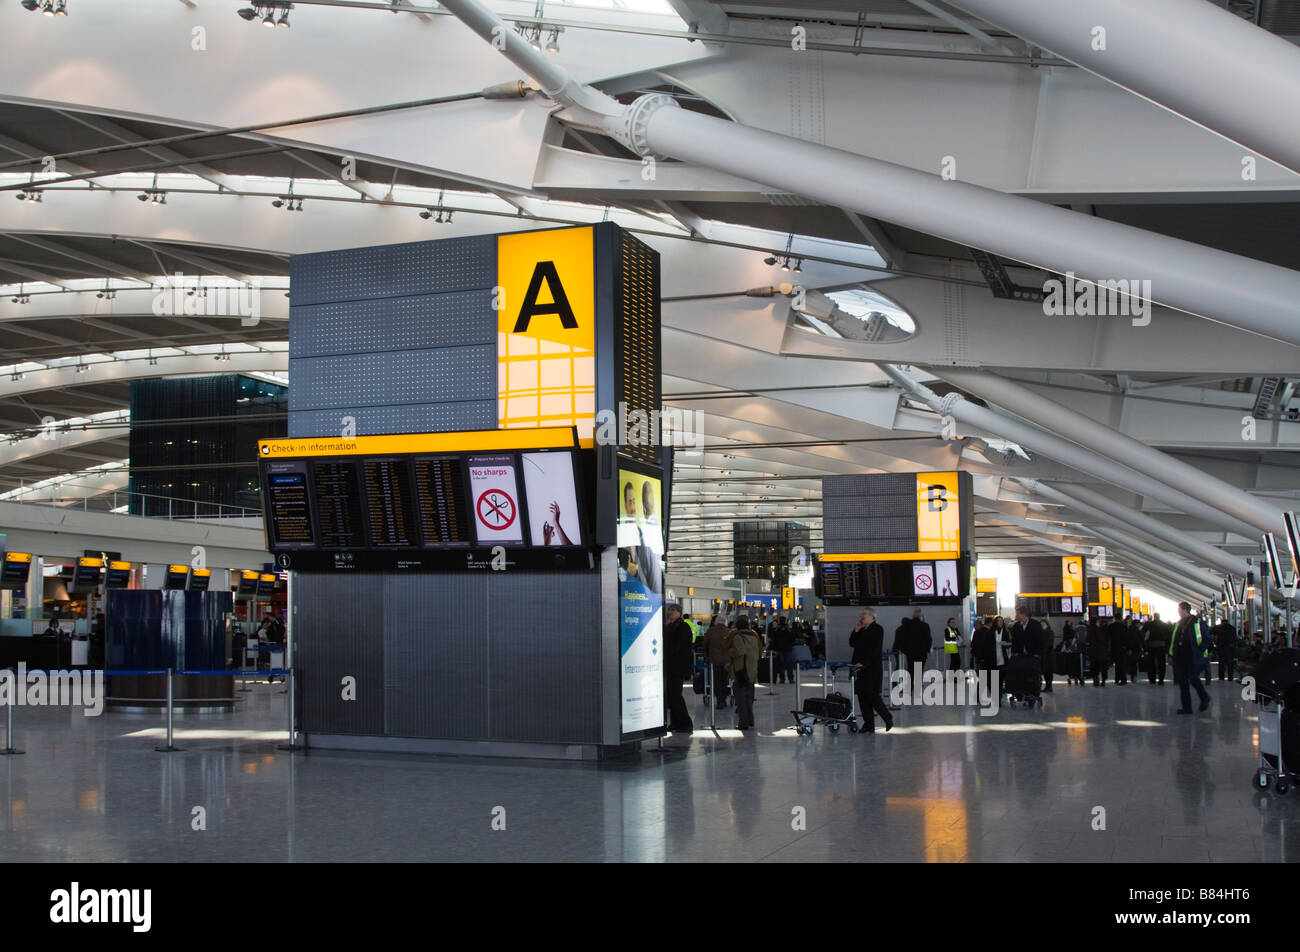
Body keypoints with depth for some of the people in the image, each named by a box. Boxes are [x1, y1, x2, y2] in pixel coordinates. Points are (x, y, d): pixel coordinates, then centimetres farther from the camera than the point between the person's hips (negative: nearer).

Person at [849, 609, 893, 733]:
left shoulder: (877, 629, -7)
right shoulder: (861, 630, 18)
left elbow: (875, 649, -16)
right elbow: (852, 644, 14)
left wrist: (863, 662, -22)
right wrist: (856, 630, 3)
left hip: (871, 668, -8)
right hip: (859, 667, 8)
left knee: (872, 695, -10)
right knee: (862, 696, 4)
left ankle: (888, 719, 7)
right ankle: (869, 725, 8)